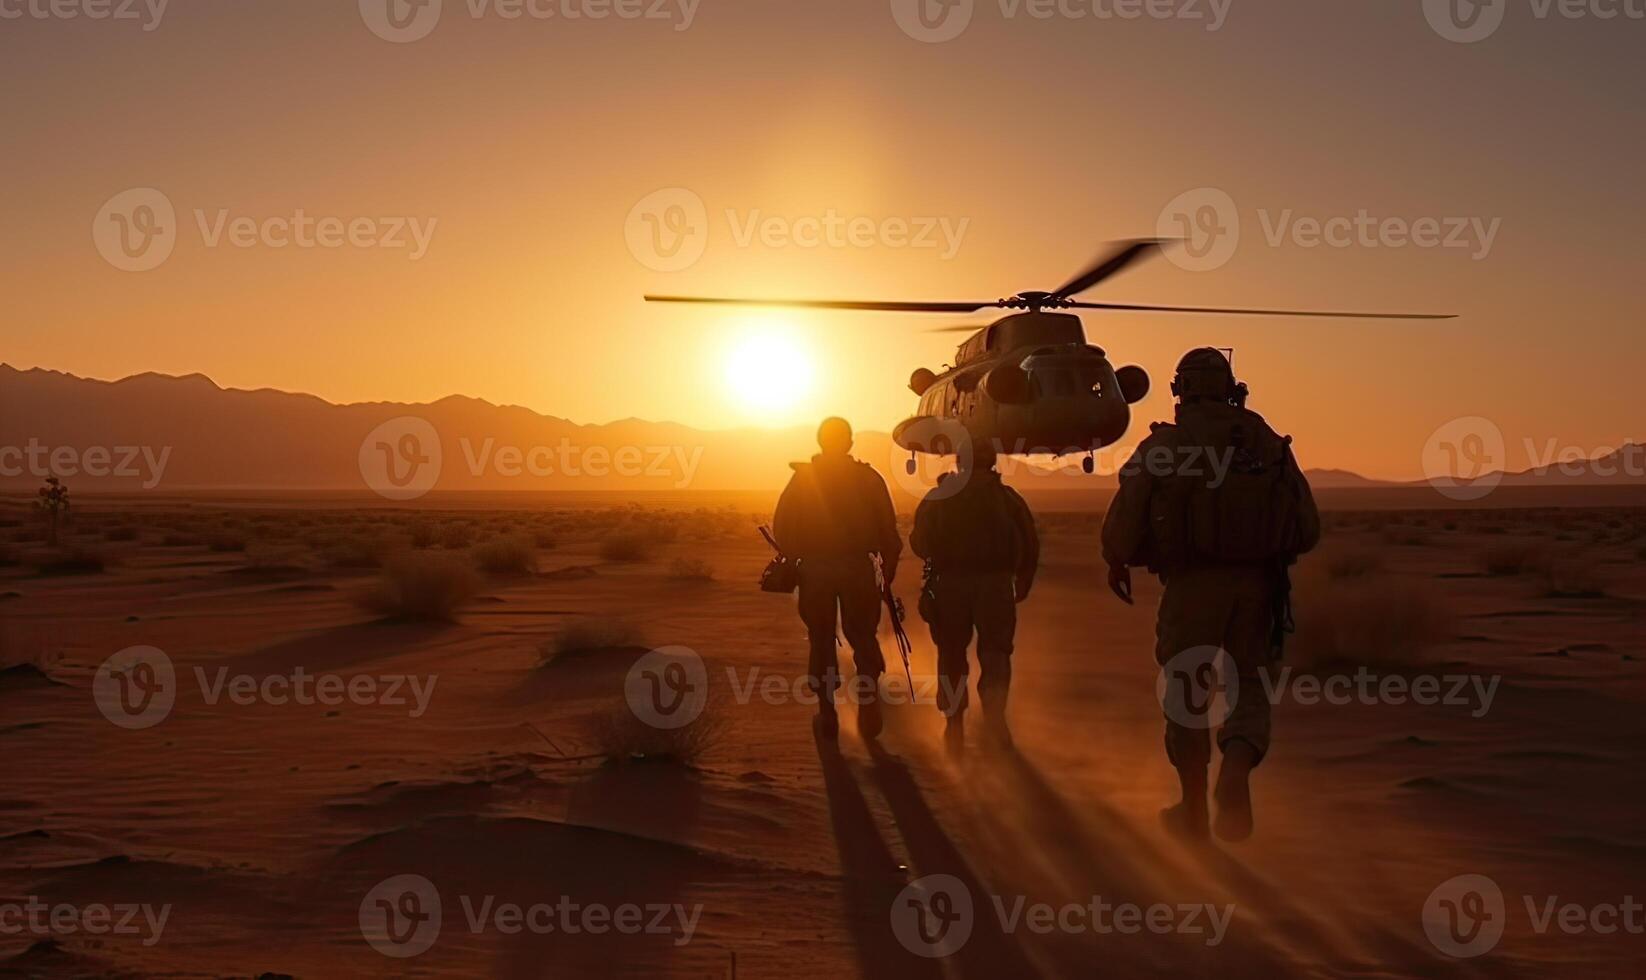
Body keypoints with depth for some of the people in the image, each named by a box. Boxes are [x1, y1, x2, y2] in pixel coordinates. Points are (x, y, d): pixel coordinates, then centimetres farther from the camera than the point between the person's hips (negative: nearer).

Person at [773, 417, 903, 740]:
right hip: (858, 567, 0)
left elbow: (782, 527, 0)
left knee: (821, 640, 9)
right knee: (863, 638, 11)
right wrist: (888, 567, 7)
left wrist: (792, 558, 12)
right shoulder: (868, 478, 1)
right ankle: (869, 710, 6)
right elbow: (888, 529, -1)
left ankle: (827, 715, 10)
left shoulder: (803, 478, 1)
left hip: (815, 568, 0)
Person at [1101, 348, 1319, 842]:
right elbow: (1306, 529, 7)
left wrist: (1116, 562, 15)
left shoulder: (1163, 444, -3)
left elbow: (1124, 522, -5)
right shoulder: (1269, 442, 8)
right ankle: (1236, 771, -15)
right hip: (1257, 586, 3)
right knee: (1246, 689, 14)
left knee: (1187, 694, 12)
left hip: (1192, 585, -2)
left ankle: (1194, 810, 21)